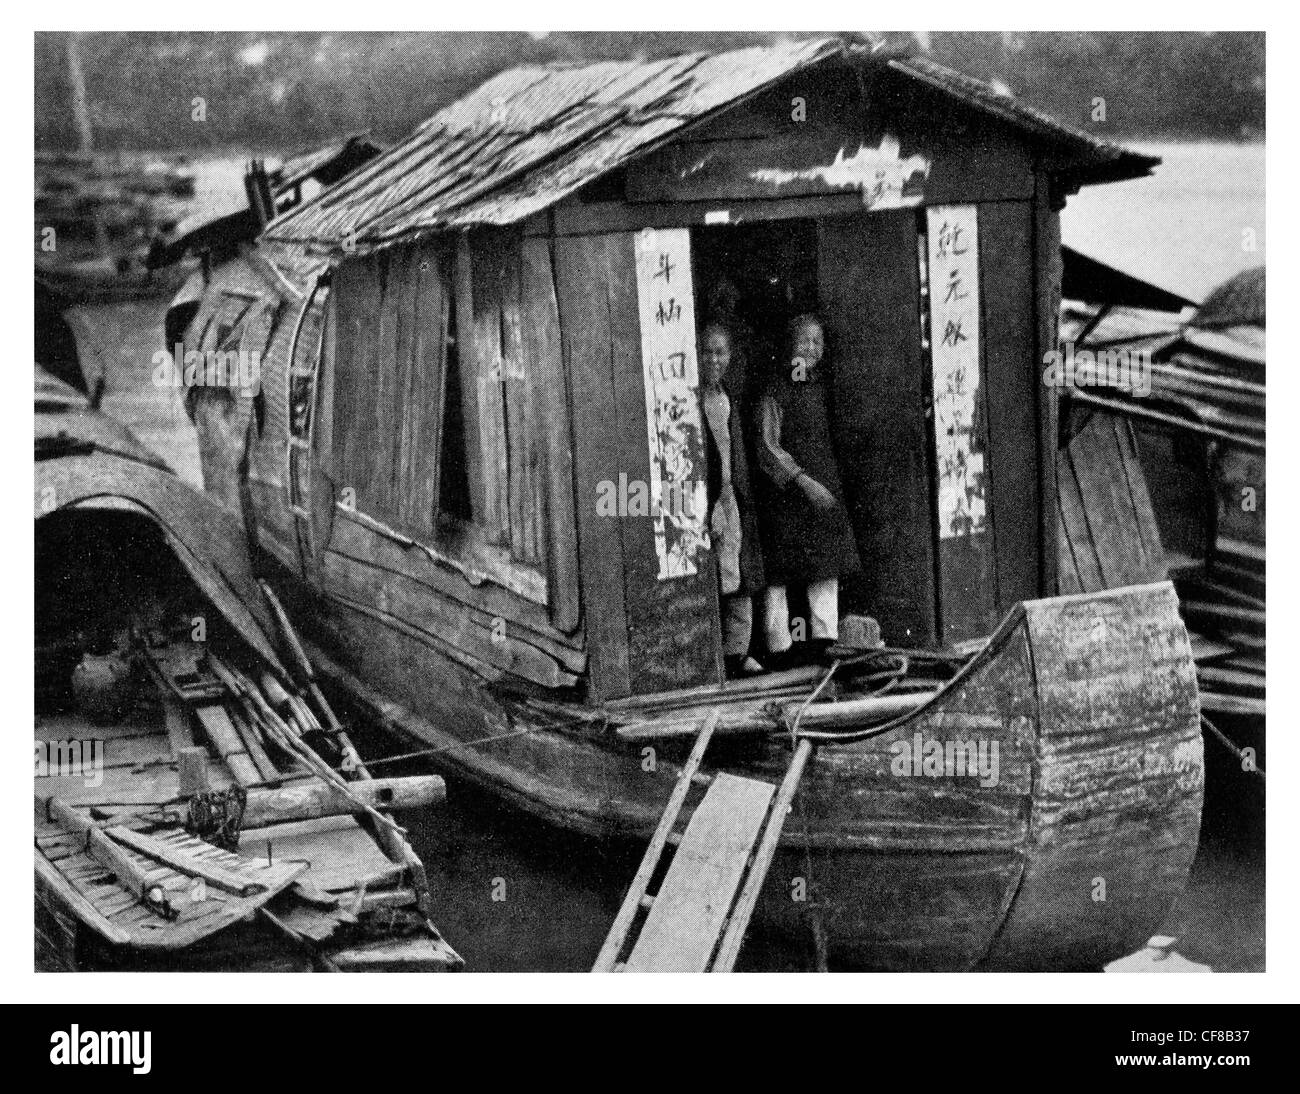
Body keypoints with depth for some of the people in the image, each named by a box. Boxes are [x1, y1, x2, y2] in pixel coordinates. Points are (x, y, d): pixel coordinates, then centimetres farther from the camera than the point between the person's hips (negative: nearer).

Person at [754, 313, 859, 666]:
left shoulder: (822, 384, 11)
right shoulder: (775, 390, -7)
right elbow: (767, 448, -11)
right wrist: (802, 480, -17)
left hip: (824, 485, 6)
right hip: (785, 489, -6)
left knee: (827, 564, 6)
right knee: (779, 571, -3)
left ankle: (823, 638, 13)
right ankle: (778, 646, 1)